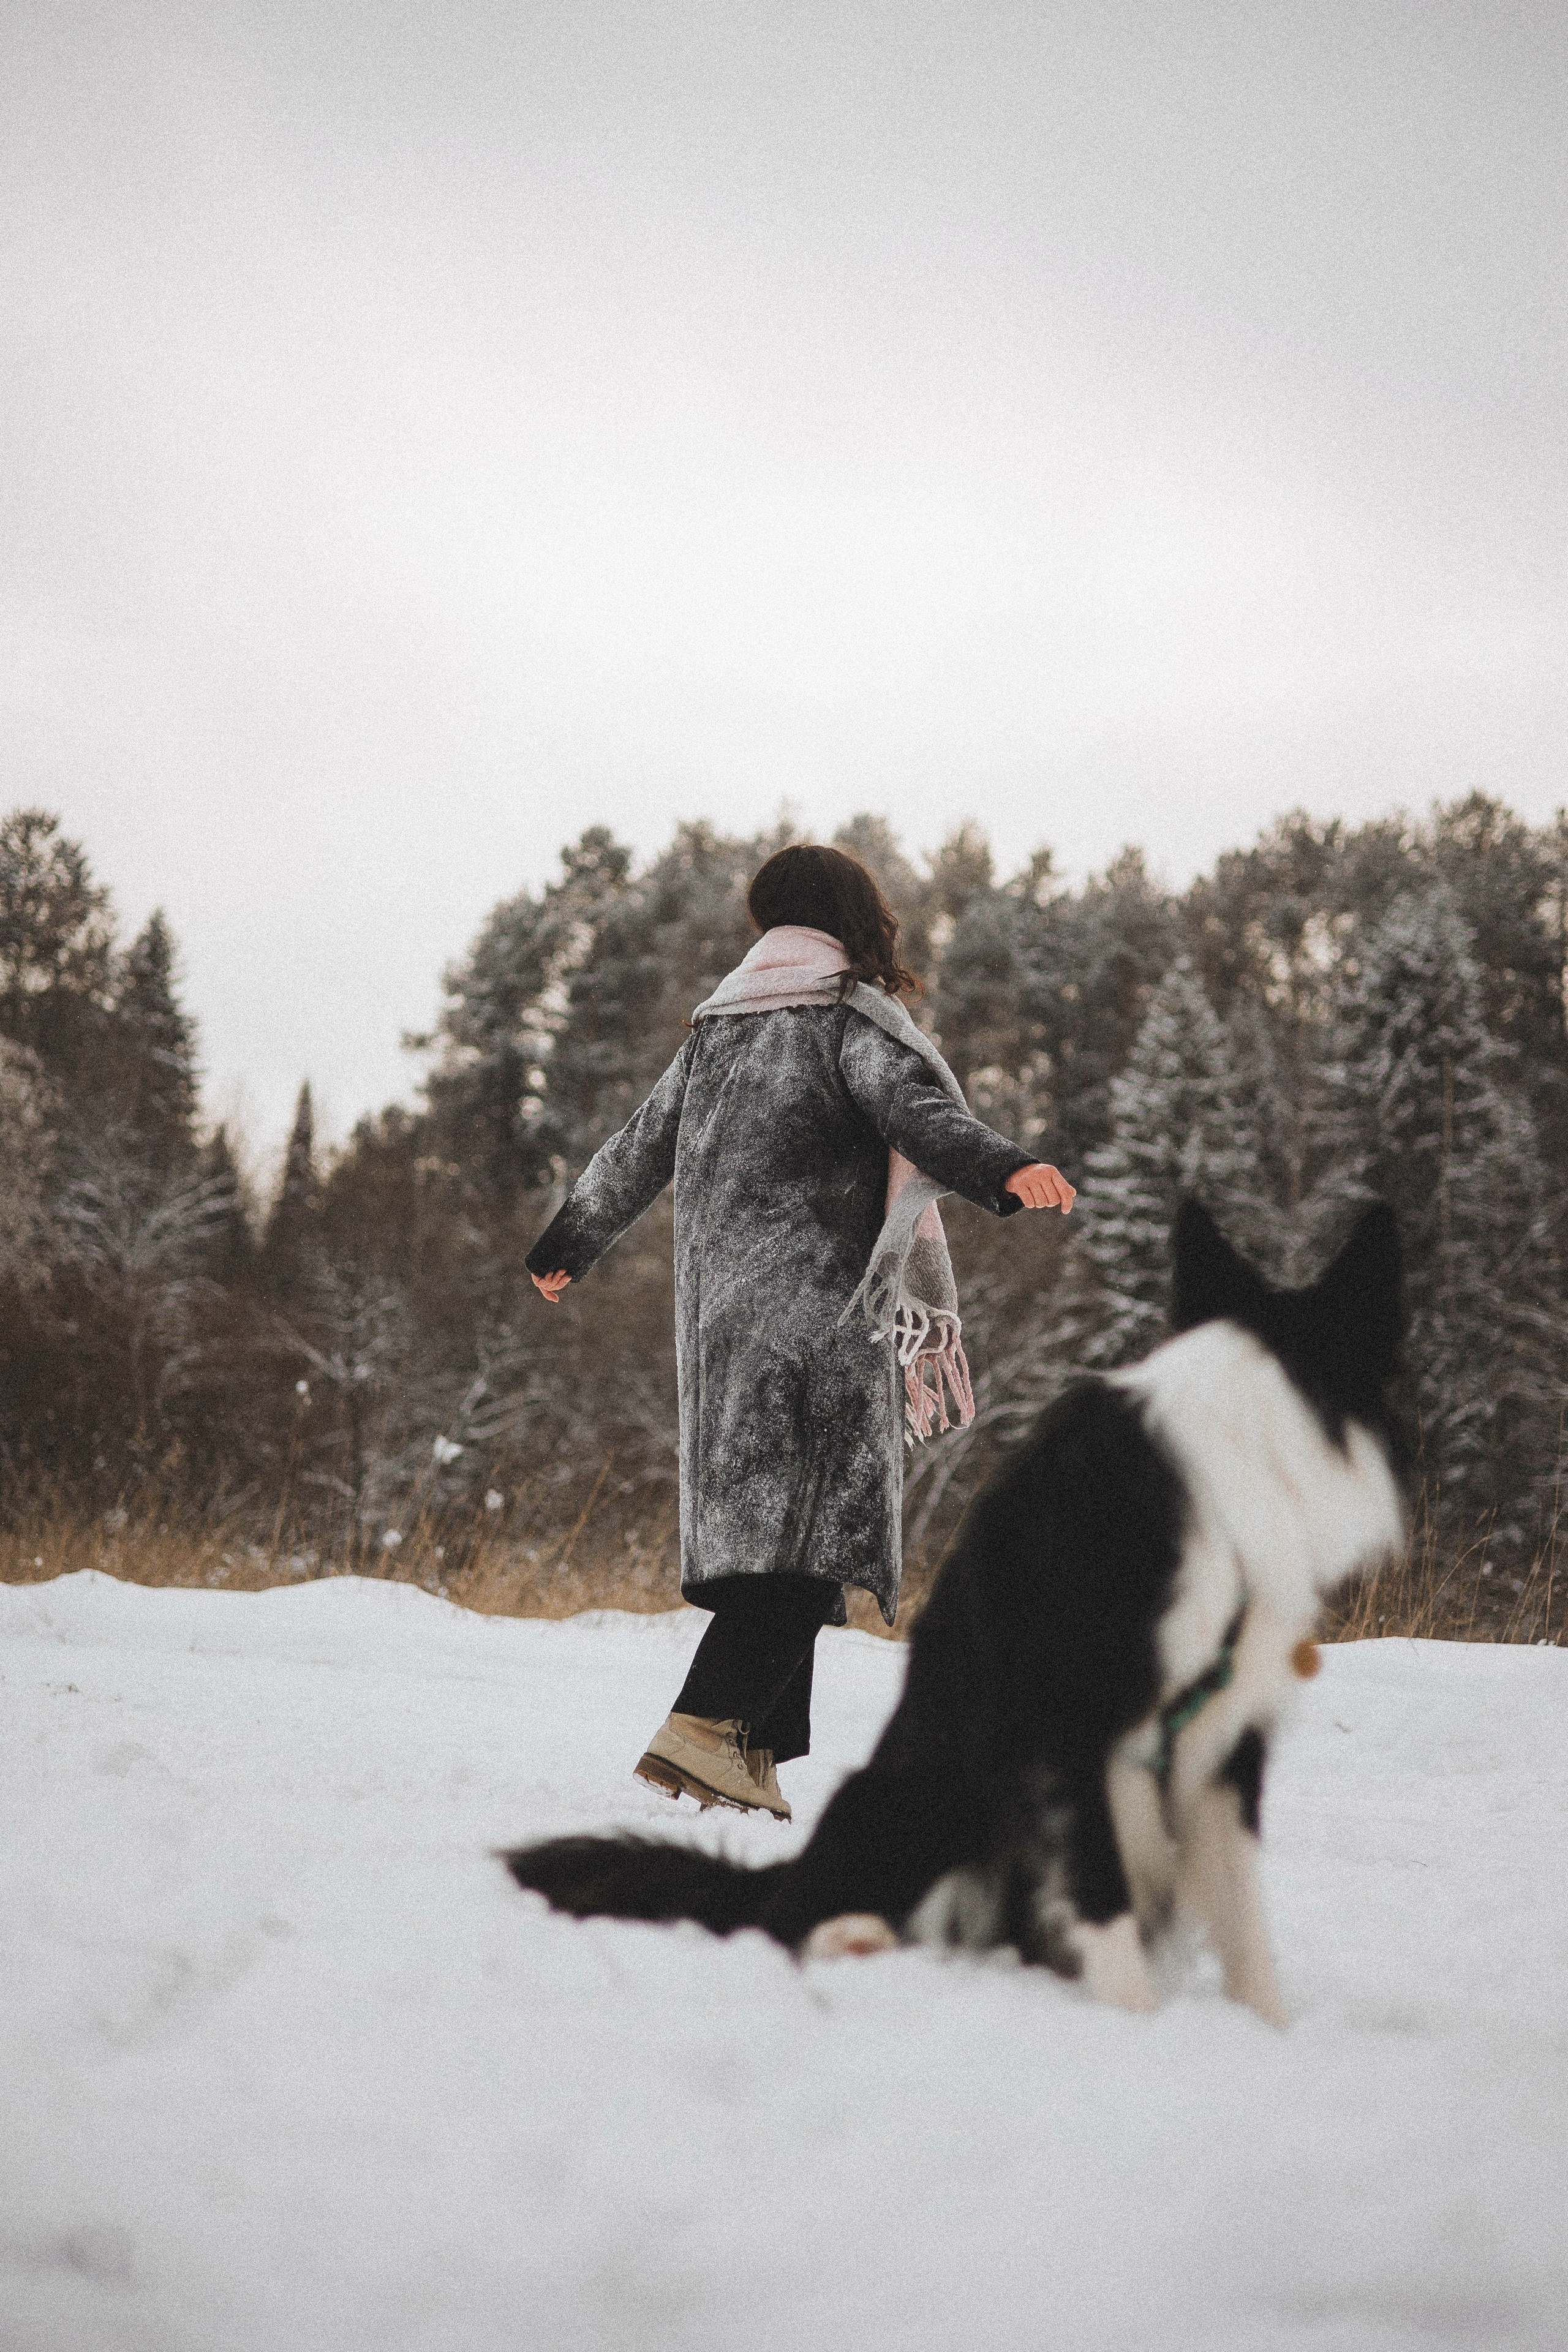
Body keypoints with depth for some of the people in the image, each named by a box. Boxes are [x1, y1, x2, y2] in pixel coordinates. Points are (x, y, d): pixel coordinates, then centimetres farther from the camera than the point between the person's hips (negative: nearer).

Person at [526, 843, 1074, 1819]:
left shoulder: (721, 1024, 20)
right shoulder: (851, 1015, 0)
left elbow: (642, 1144, 30)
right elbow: (917, 1110, -20)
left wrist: (569, 1245, 43)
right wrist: (1005, 1169, -36)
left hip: (718, 1305, 7)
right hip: (818, 1305, -7)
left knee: (763, 1522, 8)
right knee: (811, 1525, -11)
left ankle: (754, 1753, 4)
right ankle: (706, 1728, -24)